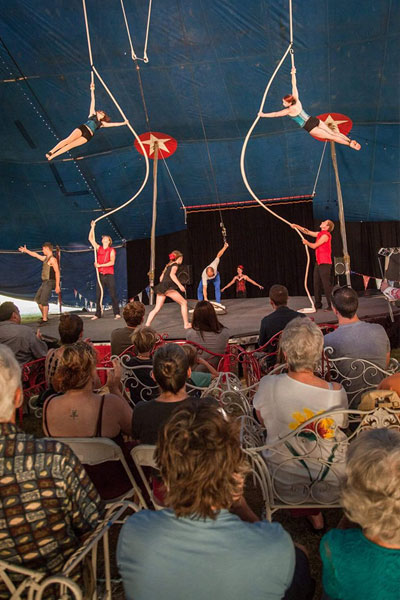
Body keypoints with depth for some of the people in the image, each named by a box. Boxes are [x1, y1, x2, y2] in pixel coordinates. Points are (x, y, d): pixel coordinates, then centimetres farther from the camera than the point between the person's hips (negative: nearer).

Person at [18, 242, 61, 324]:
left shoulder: (52, 259, -12)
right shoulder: (45, 258, 16)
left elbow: (57, 272, -17)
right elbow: (35, 255, 32)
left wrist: (57, 286, -22)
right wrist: (25, 250, 38)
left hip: (50, 282, -10)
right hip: (44, 282, 10)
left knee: (43, 300, -13)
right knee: (37, 298, 14)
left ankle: (45, 319, -8)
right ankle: (44, 316, 21)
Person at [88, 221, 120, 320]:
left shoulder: (111, 250, 1)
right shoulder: (99, 248, 13)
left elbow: (112, 262, -11)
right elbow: (90, 238, 14)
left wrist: (100, 265, -14)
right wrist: (92, 227, 10)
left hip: (109, 275, -4)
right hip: (100, 275, 4)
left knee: (113, 295, -3)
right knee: (98, 295, 3)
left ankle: (117, 313, 1)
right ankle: (98, 314, 9)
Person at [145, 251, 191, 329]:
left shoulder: (168, 265, 26)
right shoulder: (175, 265, 3)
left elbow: (161, 277, 25)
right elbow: (172, 274, -16)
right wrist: (180, 285, -22)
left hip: (161, 286, 8)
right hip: (168, 287, -8)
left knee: (157, 308, 4)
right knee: (184, 302, 4)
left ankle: (147, 325, -9)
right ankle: (186, 324, 5)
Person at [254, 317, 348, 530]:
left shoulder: (268, 385, -26)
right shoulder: (336, 392, -24)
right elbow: (341, 425, -2)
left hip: (285, 482, 0)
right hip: (332, 479, 1)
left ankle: (310, 511, 39)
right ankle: (314, 512, 40)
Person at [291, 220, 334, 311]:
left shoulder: (325, 235, -13)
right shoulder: (320, 234, 14)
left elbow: (314, 246, -11)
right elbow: (307, 232, 21)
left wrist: (306, 243, 7)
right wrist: (297, 226, 15)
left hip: (324, 263, -9)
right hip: (318, 262, 9)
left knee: (326, 284, -10)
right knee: (316, 284, 12)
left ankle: (331, 305, -7)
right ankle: (318, 304, 21)